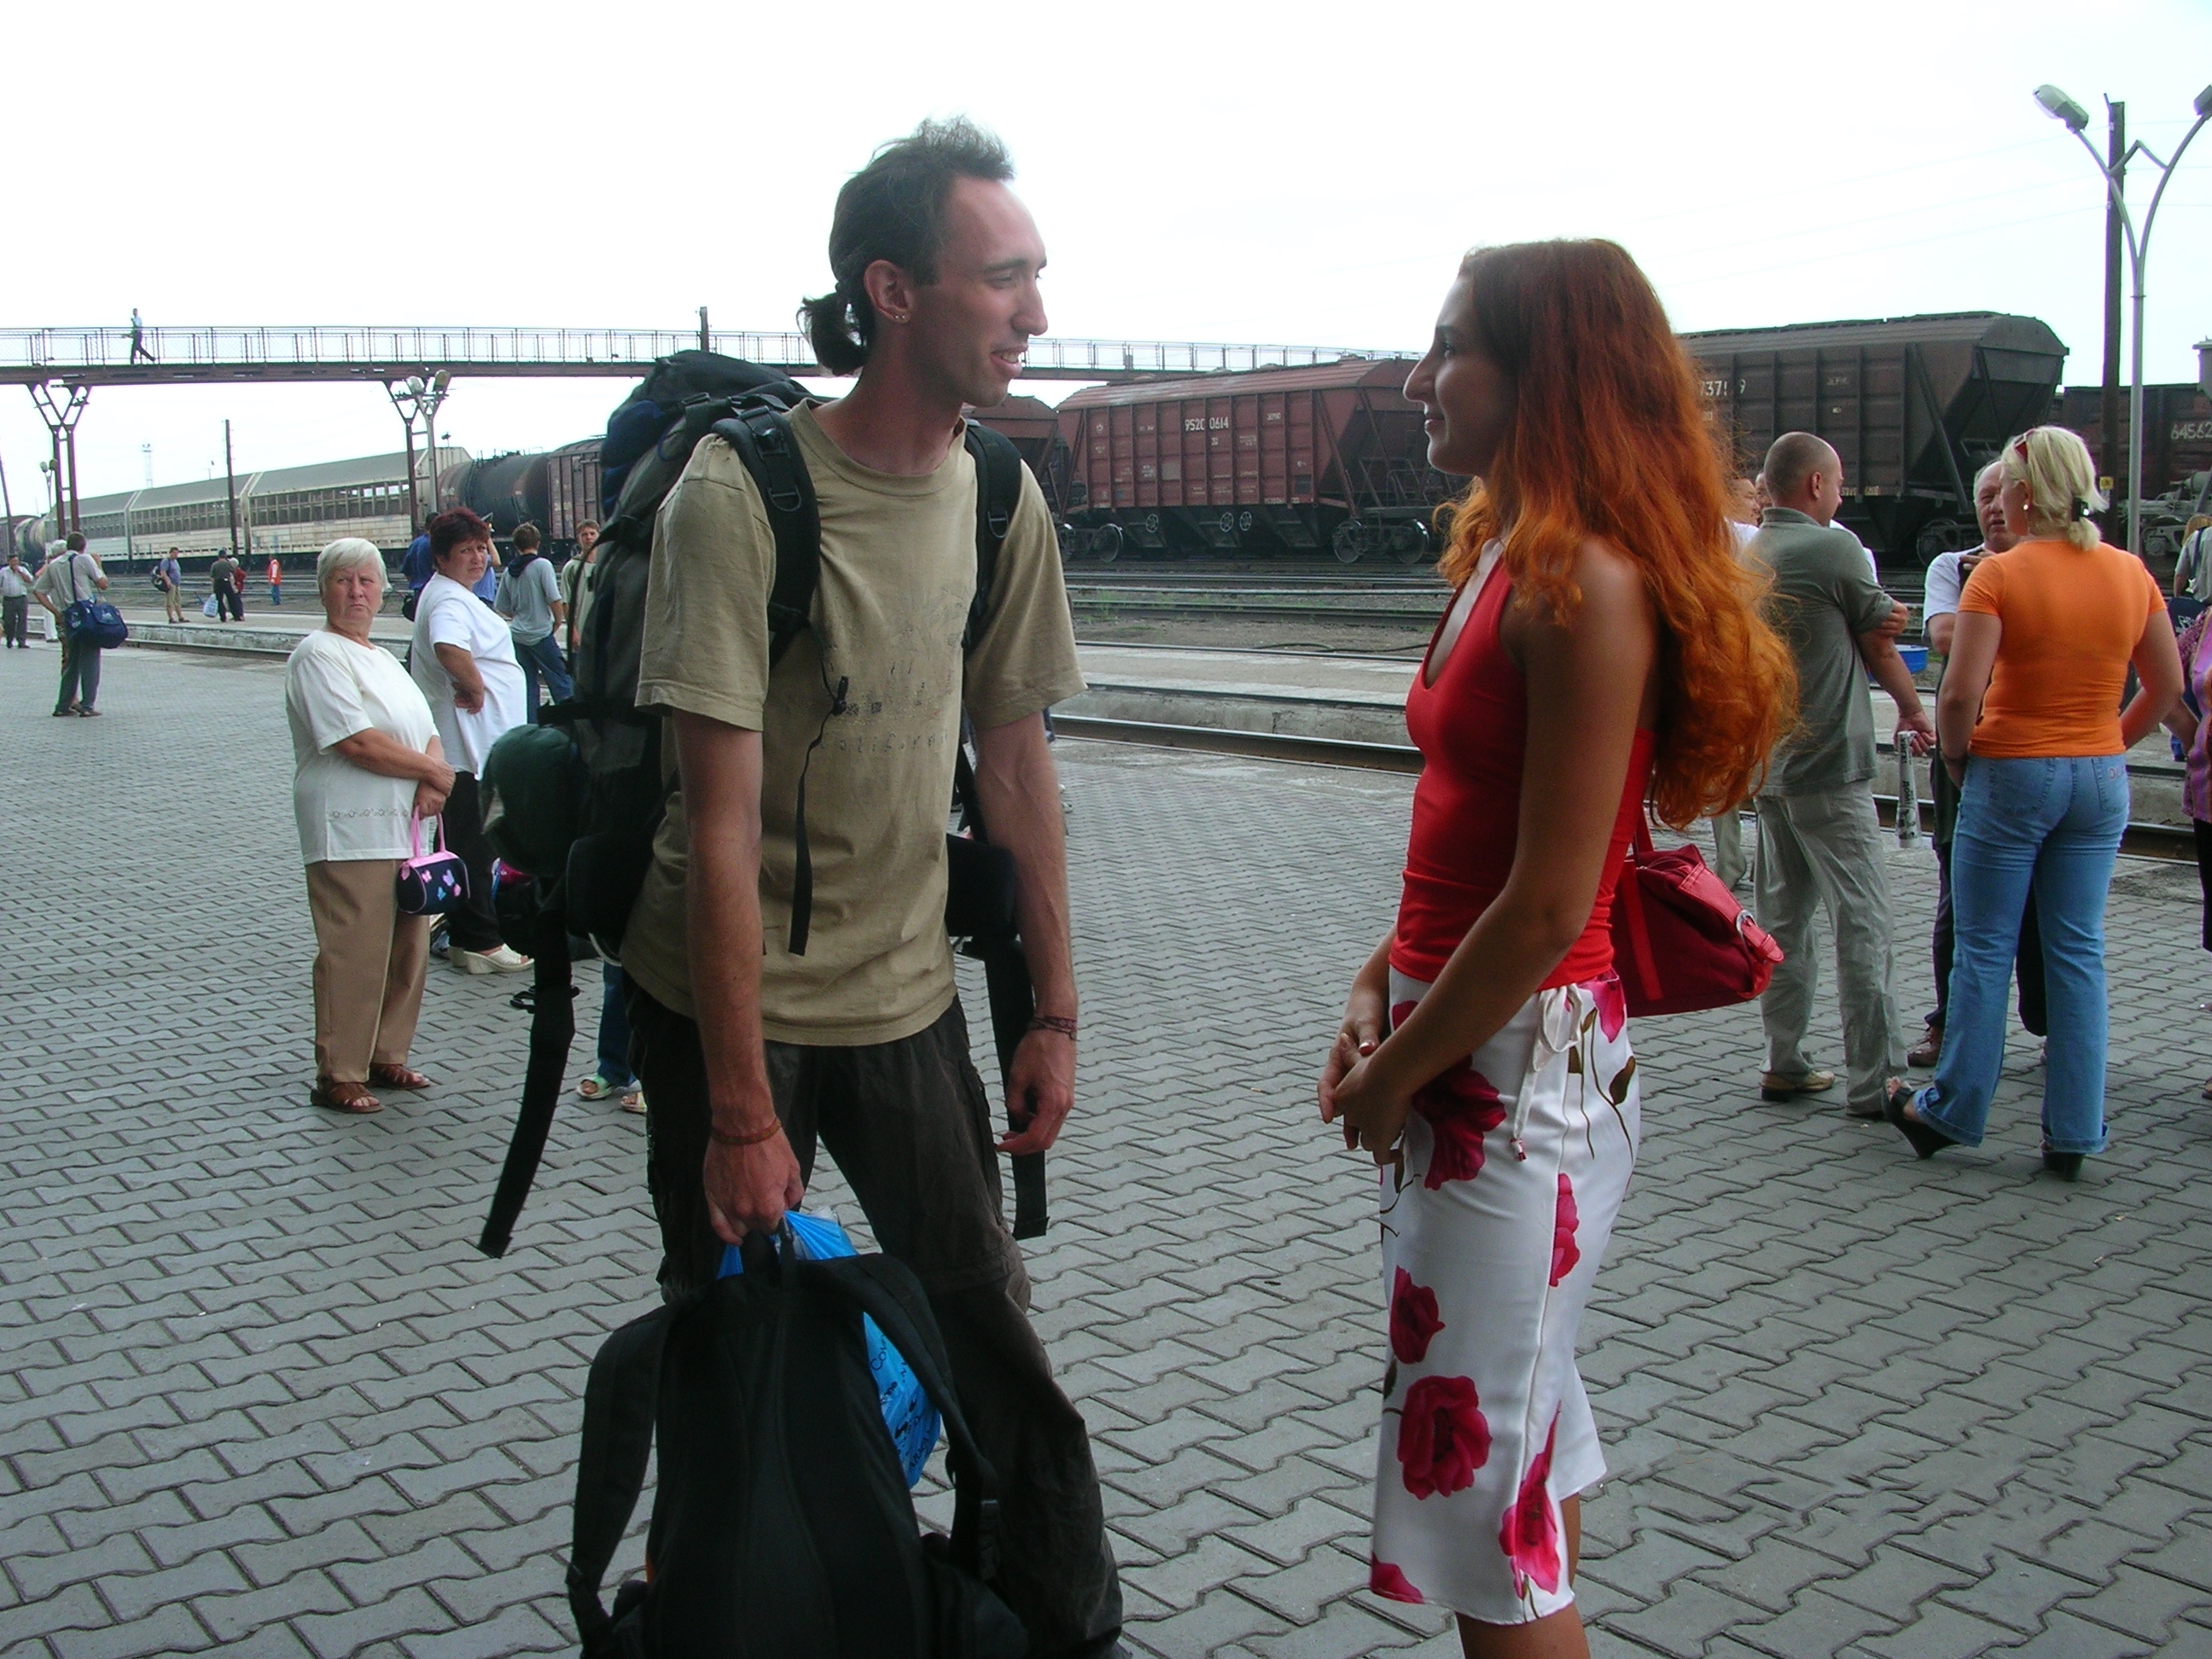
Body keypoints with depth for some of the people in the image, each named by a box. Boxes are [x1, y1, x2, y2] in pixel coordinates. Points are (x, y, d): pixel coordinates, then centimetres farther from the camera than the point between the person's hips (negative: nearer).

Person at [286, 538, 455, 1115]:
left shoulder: (383, 658, 21)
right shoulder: (319, 656, -7)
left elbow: (427, 733, 16)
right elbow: (357, 742, -17)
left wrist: (430, 785, -5)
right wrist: (432, 771, -8)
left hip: (401, 829, 9)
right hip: (350, 833, -9)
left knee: (408, 948, 11)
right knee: (353, 954, -7)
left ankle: (387, 1057, 24)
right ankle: (337, 1076, 1)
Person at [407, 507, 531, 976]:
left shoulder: (456, 594, 18)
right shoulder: (448, 599, -17)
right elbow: (449, 648, -38)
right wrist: (475, 687, -23)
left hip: (478, 743, 11)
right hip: (469, 742, -11)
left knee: (471, 844, 17)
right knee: (472, 845, -6)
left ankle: (464, 934, 26)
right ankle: (479, 942, -2)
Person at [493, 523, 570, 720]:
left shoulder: (509, 571, 6)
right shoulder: (542, 565, -10)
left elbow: (501, 606, 12)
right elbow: (554, 599, -17)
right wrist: (558, 621, -1)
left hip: (518, 634, 6)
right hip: (541, 634, -6)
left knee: (527, 684, 10)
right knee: (561, 681, 1)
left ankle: (530, 726, 10)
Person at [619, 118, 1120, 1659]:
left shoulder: (1001, 500, -3)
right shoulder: (740, 495, -19)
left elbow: (1018, 766, 5)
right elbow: (722, 820, -20)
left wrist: (1055, 1012, 6)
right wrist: (741, 1113, -18)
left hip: (906, 997, 4)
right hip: (726, 1004, -4)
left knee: (996, 1327, 7)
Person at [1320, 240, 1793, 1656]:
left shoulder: (1587, 582, -20)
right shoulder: (1505, 556, 11)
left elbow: (1549, 906, -22)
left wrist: (1395, 1074, -12)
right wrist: (1383, 983, 5)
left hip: (1523, 1061, -10)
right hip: (1467, 1041, 10)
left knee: (1477, 1469, 1)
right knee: (1533, 1427, 22)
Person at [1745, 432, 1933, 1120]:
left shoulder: (1748, 557, 9)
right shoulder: (1834, 547, -11)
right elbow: (1880, 647, 0)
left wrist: (1878, 617, 2)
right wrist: (1913, 709, 17)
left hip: (1769, 769, 8)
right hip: (1830, 768, -8)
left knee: (1784, 916, 13)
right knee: (1861, 922, -3)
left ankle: (1784, 1063, 18)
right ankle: (1874, 1080, -1)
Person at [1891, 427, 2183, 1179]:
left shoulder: (1999, 575, -14)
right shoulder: (2131, 574, 2)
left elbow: (1960, 693, -21)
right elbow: (2167, 689, 7)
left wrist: (1957, 757, -3)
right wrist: (2106, 746, 16)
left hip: (2012, 774, -5)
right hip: (2100, 778, 5)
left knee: (1984, 948, 5)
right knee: (2078, 950, 9)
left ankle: (1952, 1111, 15)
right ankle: (2074, 1131, 12)